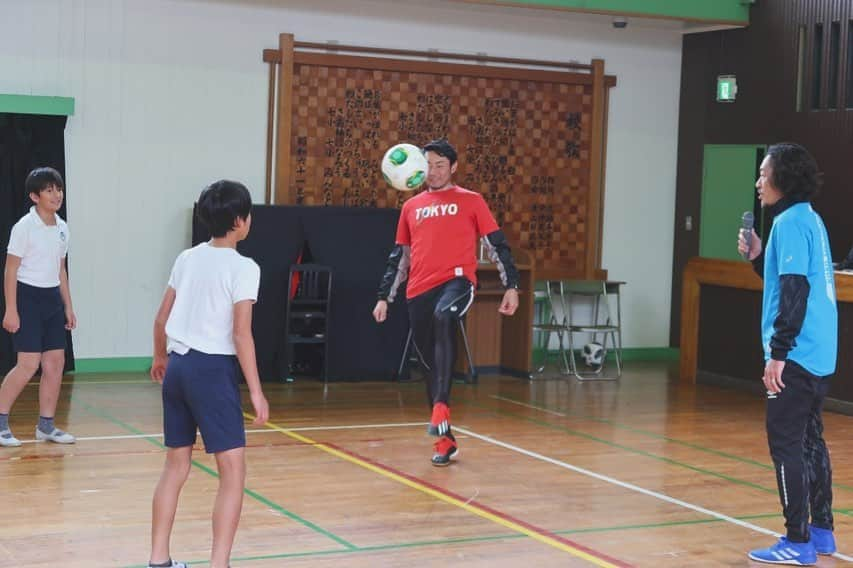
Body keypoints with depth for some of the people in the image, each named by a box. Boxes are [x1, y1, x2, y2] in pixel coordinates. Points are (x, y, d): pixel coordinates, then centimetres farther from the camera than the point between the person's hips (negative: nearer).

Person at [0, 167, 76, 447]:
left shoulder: (62, 228, 9)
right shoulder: (24, 227, -11)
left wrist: (68, 306, 15)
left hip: (52, 298, 7)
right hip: (27, 297, -7)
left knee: (56, 362, 4)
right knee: (29, 364, -11)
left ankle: (46, 425, 13)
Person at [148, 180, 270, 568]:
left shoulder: (187, 258, 9)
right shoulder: (243, 268, -10)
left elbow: (161, 319, 15)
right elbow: (241, 335, -14)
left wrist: (160, 358, 32)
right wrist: (256, 391, -9)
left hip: (178, 365, 7)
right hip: (213, 368, -7)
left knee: (176, 466, 16)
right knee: (233, 470, -1)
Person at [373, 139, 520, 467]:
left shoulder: (470, 201, 9)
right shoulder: (411, 207, 19)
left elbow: (497, 245, 7)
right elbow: (399, 257, 23)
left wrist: (511, 285, -2)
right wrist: (384, 297, 17)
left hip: (457, 281, -5)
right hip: (418, 291, 5)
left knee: (443, 318, -37)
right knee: (431, 364, 7)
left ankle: (441, 410, -40)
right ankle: (445, 440, 19)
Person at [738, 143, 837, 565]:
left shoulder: (790, 222, -14)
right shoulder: (809, 219, 15)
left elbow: (794, 292, -20)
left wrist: (779, 352, -20)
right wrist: (758, 257, 13)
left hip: (796, 357, -10)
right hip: (819, 356, 10)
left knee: (786, 445, -5)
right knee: (809, 441, 16)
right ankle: (821, 530, 23)